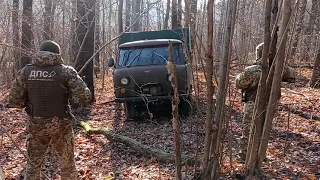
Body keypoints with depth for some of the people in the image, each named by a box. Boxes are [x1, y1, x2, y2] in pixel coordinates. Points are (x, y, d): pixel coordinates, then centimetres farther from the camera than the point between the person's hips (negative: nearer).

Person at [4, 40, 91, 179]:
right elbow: (84, 98, -17)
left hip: (35, 125, 3)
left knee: (33, 165, 21)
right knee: (67, 165, 17)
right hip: (61, 125, -2)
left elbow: (14, 101, -3)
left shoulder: (26, 71, -4)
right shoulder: (65, 71, -12)